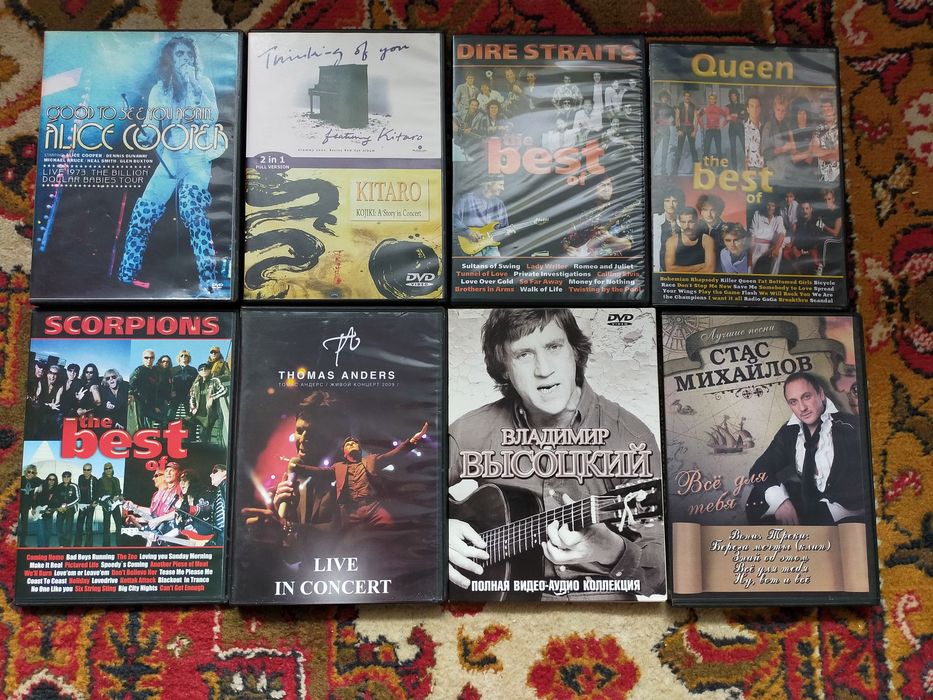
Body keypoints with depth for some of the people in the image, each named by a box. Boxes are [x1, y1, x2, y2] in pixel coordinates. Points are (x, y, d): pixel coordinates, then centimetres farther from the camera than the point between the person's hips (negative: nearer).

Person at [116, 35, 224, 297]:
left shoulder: (202, 83, 4)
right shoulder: (159, 89, 10)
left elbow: (211, 118, -9)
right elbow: (151, 127, 7)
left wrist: (193, 86, -15)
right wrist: (146, 133, -15)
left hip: (197, 157, -3)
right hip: (169, 158, 4)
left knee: (191, 208, -25)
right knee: (143, 211, -3)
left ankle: (209, 280, -28)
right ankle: (125, 276, 10)